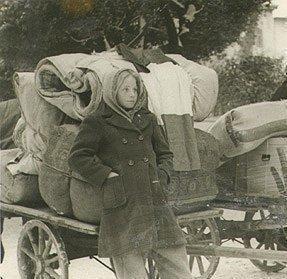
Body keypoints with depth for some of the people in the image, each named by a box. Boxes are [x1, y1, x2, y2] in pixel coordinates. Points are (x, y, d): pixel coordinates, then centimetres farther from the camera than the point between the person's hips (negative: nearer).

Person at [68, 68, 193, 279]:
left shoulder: (147, 119, 18)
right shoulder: (97, 123, 2)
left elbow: (165, 154, 24)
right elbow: (78, 157, -6)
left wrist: (161, 176, 6)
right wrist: (107, 176, -10)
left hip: (156, 200, 5)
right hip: (122, 206, -5)